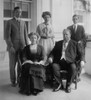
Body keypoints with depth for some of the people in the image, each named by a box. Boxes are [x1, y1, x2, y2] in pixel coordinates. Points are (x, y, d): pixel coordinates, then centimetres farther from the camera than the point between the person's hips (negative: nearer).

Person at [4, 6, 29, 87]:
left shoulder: (23, 23, 16)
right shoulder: (10, 22, 1)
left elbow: (25, 35, 15)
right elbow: (7, 36, -5)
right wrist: (10, 46, -13)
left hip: (22, 47, 3)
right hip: (13, 47, -3)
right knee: (12, 65, 4)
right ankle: (13, 81, 17)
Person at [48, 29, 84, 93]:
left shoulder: (74, 43, 17)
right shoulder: (58, 43, 22)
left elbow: (80, 53, 12)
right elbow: (53, 52, 18)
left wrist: (82, 60, -7)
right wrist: (51, 57, -4)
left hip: (69, 62, -1)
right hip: (59, 62, 2)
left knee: (73, 68, -33)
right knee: (54, 66, -29)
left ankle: (68, 85, -8)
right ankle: (60, 84, -8)